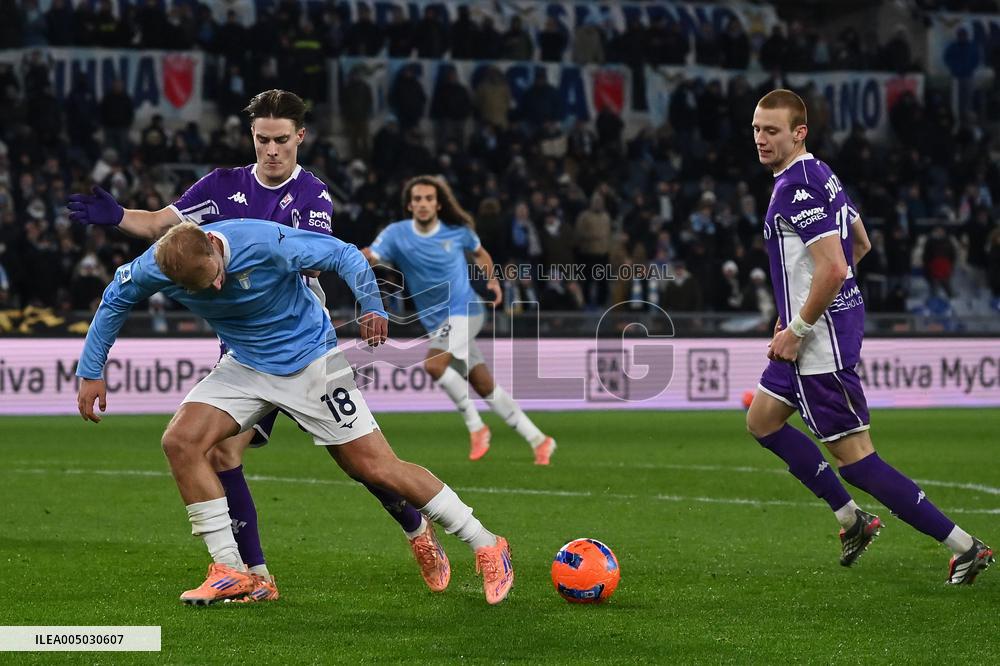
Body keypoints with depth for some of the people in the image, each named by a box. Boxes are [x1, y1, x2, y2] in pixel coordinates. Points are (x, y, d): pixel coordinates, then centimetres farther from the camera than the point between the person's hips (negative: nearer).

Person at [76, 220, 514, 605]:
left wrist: (372, 306, -35)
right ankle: (231, 572, -8)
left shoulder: (265, 243, -30)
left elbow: (344, 255, -19)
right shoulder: (156, 267, -18)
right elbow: (116, 300, 3)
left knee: (376, 468, -8)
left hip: (310, 361, -4)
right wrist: (91, 372, 3)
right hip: (245, 366, 4)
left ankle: (487, 548, 4)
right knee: (180, 440, -16)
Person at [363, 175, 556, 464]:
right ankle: (538, 440, 18)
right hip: (437, 323, 4)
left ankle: (475, 427, -12)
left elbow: (479, 253, 14)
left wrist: (492, 279, -2)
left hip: (464, 311, -4)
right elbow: (370, 256, -22)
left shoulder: (458, 231, -6)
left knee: (434, 365, -28)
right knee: (486, 388, 7)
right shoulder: (396, 234, -6)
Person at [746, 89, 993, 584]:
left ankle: (964, 547, -5)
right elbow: (859, 244, 23)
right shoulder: (821, 174, 11)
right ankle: (853, 521, 24)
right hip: (834, 327, 11)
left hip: (821, 341, -11)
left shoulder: (797, 188, -20)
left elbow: (834, 268, -29)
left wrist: (798, 329, -18)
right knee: (761, 420, 20)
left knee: (854, 457, -7)